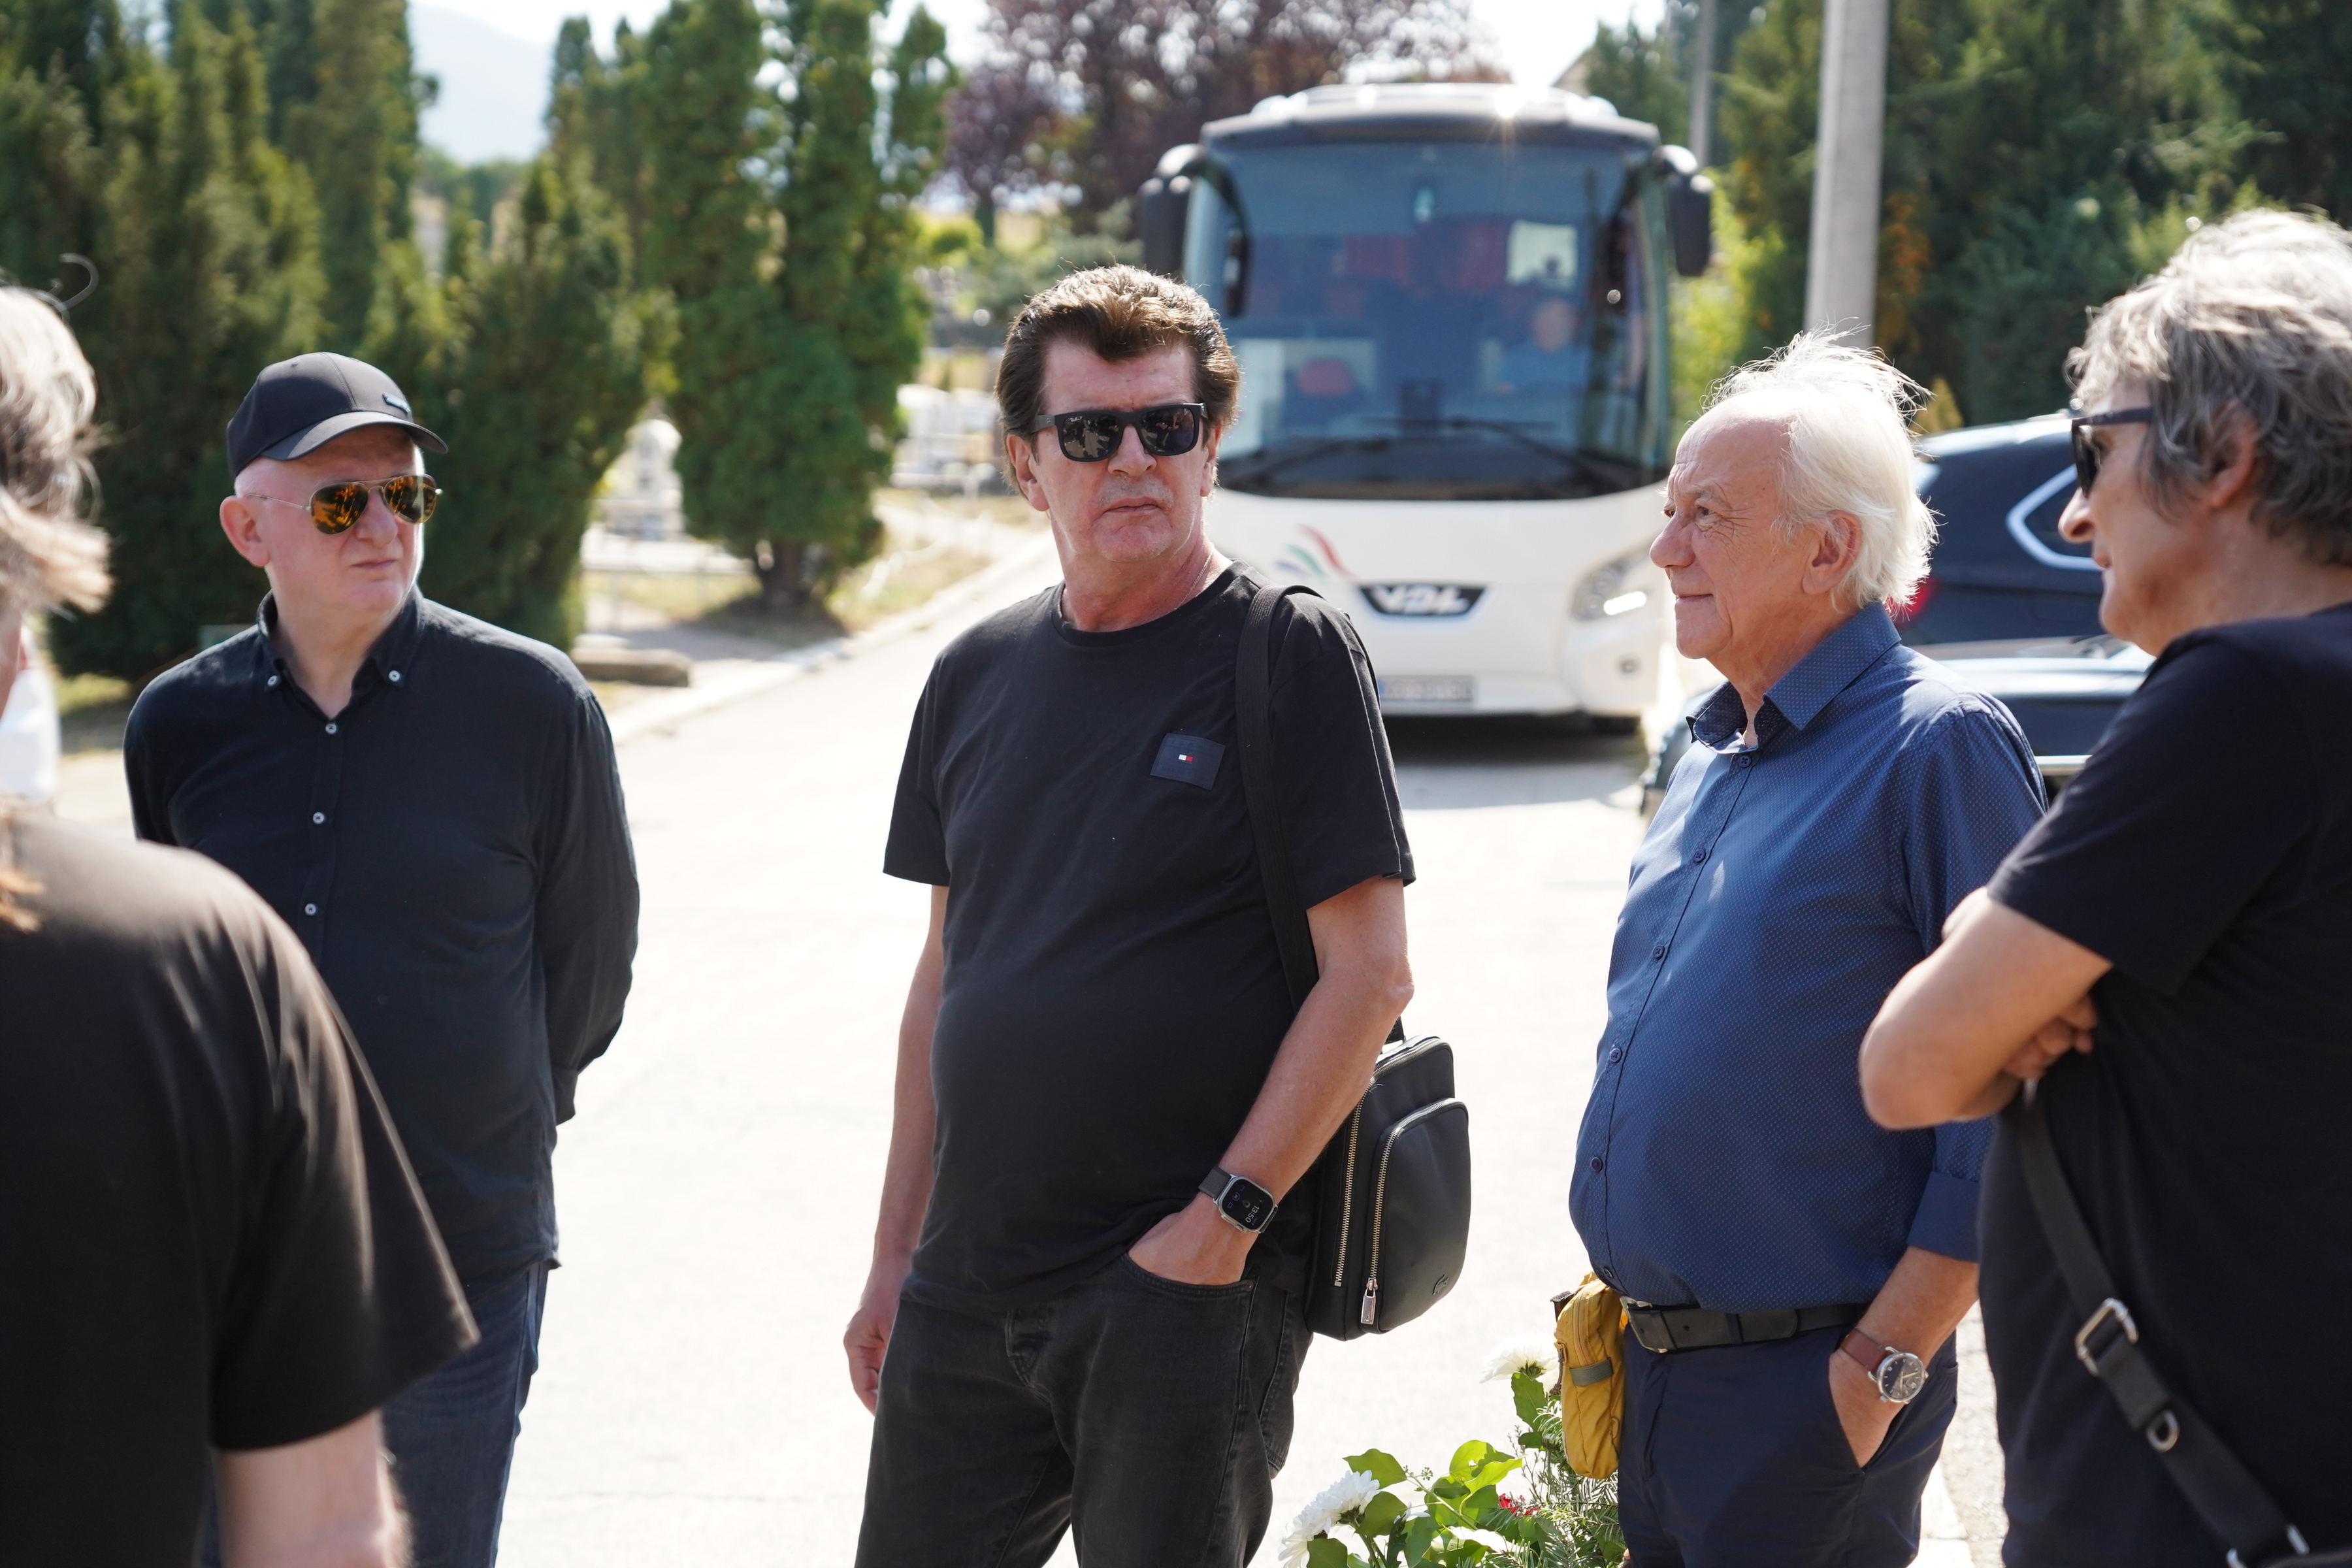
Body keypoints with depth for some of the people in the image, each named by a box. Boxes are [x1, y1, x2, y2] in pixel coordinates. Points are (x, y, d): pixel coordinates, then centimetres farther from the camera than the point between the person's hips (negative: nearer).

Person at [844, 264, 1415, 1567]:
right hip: (966, 1286, 5)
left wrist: (1224, 1219, -15)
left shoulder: (1291, 654, -6)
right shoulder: (978, 676, 10)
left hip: (1187, 1279, -5)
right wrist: (894, 1255, 13)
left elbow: (1368, 973, -10)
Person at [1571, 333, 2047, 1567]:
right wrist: (1619, 1294, 17)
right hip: (1650, 1370, 8)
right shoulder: (1711, 754, 13)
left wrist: (1889, 1362, -18)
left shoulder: (1938, 747, -13)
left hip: (1808, 1389, -8)